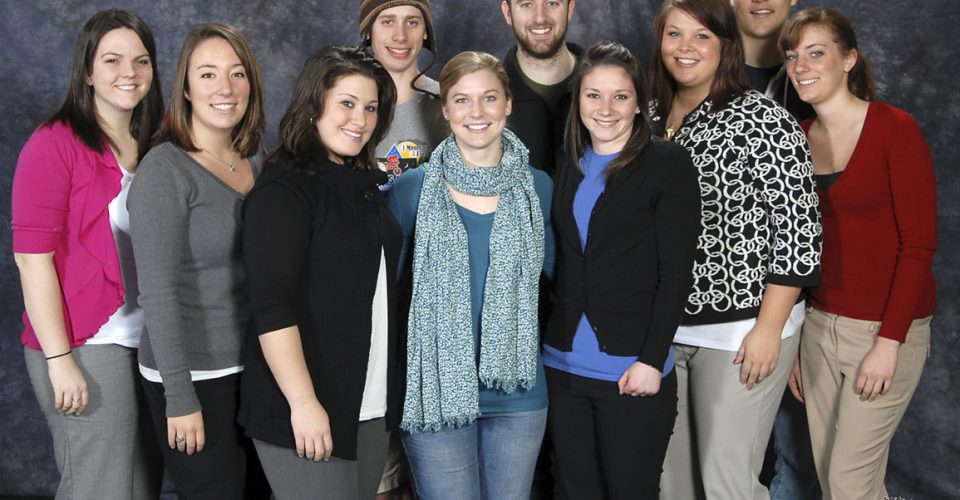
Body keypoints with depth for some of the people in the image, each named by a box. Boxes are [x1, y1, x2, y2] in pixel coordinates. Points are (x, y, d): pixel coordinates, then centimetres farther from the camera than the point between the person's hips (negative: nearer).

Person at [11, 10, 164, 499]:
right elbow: (31, 256, -12)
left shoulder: (155, 147, 10)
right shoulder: (56, 143, -8)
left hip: (150, 345, 6)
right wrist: (59, 360, -15)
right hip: (85, 348, -6)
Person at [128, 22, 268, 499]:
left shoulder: (254, 164, 6)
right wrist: (181, 398, -17)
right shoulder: (165, 169, -14)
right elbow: (158, 293, -17)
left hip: (254, 369, 7)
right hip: (193, 376, -6)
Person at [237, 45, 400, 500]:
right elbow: (271, 306, -18)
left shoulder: (364, 184, 12)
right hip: (308, 412, -7)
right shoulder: (283, 189, -11)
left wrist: (385, 395, 14)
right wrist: (303, 403, -23)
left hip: (370, 409, 7)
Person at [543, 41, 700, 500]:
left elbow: (676, 271, -8)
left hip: (634, 374, -5)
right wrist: (549, 339, 8)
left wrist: (652, 360, -14)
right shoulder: (568, 168, 12)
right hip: (563, 367, 5)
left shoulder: (668, 164, -4)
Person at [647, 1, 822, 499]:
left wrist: (769, 329, -15)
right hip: (663, 327, 6)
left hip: (741, 331, -6)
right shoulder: (649, 118, 7)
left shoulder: (764, 122, -11)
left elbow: (797, 233, -13)